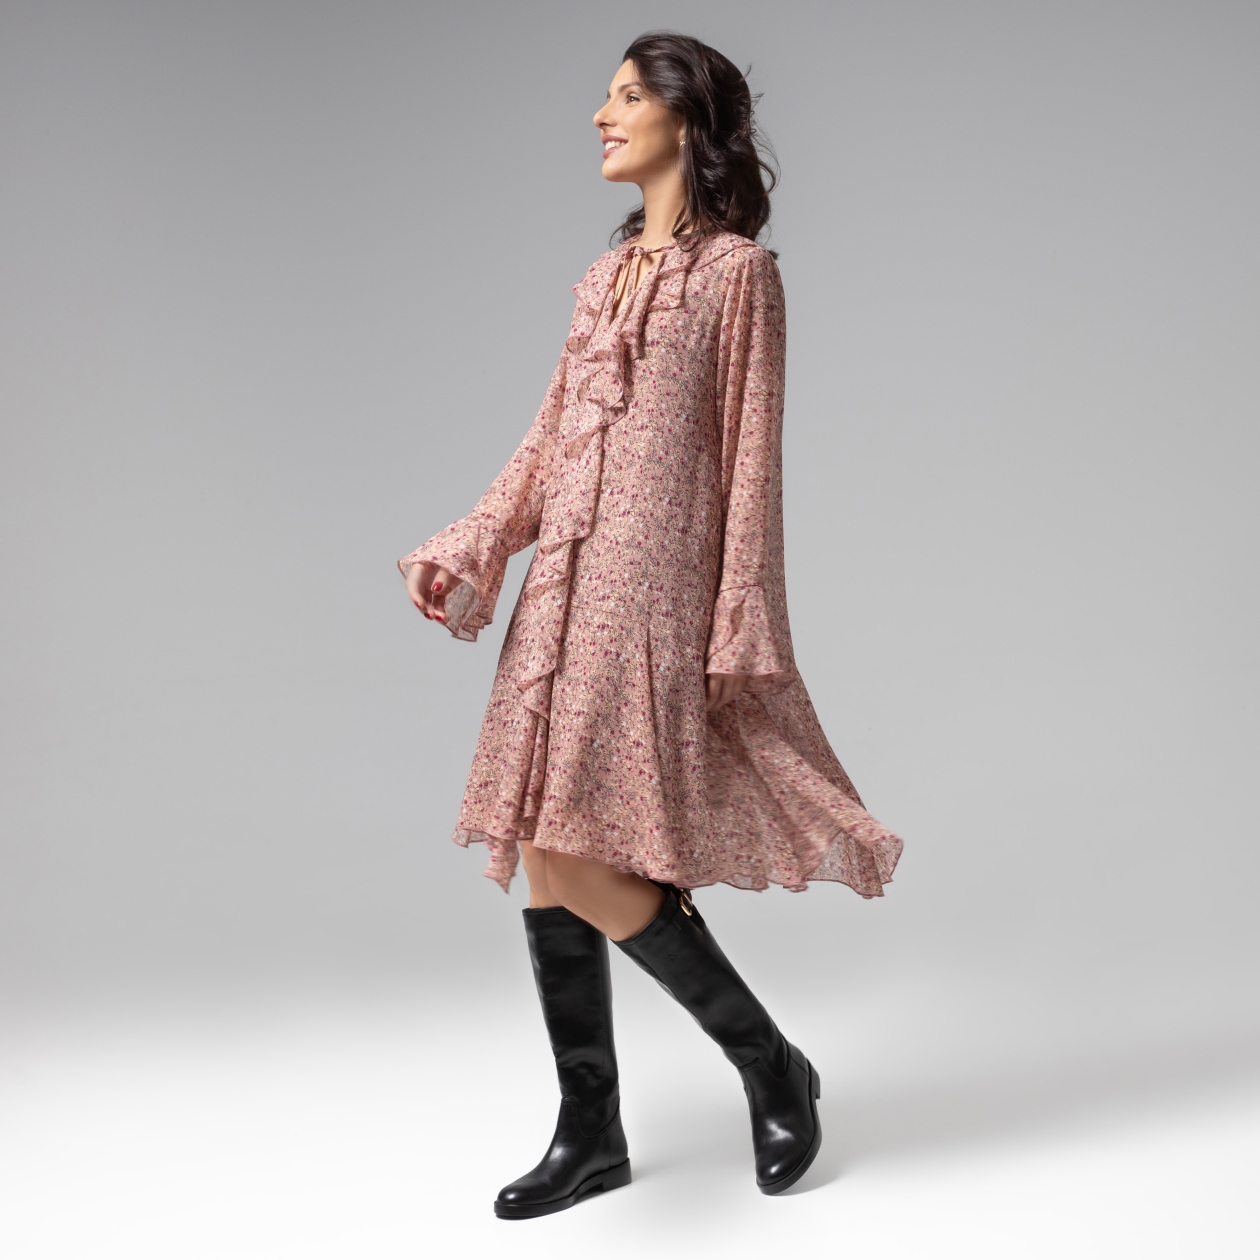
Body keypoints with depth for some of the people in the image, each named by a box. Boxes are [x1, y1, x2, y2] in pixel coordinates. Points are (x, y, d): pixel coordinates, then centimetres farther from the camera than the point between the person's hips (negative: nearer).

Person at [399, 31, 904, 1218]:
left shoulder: (737, 270, -2)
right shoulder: (605, 274, 18)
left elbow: (752, 458, -6)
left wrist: (742, 630, -10)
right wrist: (469, 545, 6)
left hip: (652, 586, -7)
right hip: (566, 586, 7)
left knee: (582, 858, -12)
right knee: (546, 858, 5)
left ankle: (770, 1063, 8)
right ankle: (590, 1130, 17)